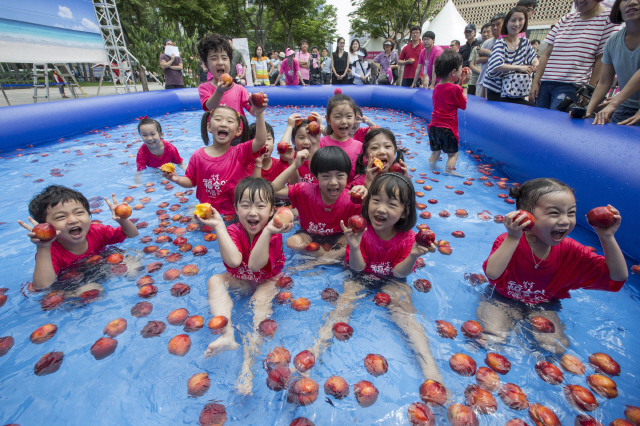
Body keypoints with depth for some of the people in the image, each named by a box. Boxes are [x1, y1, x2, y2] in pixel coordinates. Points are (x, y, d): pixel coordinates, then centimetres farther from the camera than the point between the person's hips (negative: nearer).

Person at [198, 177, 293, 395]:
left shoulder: (273, 233, -23)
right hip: (240, 279, 4)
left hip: (267, 280, -3)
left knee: (261, 302, -32)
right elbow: (234, 261, -36)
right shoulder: (232, 231, -16)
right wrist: (218, 226, -37)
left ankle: (248, 364, -31)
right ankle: (227, 335, -36)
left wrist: (267, 231, -49)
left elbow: (255, 265, -38)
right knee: (215, 281, -21)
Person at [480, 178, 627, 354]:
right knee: (492, 337, -21)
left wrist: (607, 238, -20)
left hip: (543, 306, 4)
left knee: (557, 348, -13)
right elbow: (492, 274, -42)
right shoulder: (509, 242, -26)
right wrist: (512, 238, -46)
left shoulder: (570, 251, -11)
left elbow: (619, 277, -7)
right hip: (503, 299, -4)